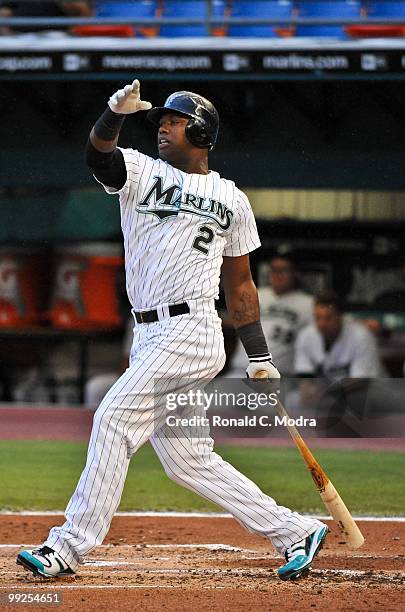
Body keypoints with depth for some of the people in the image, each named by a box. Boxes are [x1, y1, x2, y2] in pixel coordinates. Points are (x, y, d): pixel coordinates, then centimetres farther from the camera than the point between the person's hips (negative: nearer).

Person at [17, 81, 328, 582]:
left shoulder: (231, 199, 11)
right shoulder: (140, 171, 13)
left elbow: (240, 285, 17)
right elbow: (99, 154, -11)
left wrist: (260, 359, 13)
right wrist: (117, 113, -32)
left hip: (191, 330, -5)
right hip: (148, 335, 5)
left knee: (114, 419, -17)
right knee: (187, 459, 5)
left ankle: (68, 548, -18)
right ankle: (295, 533, 14)